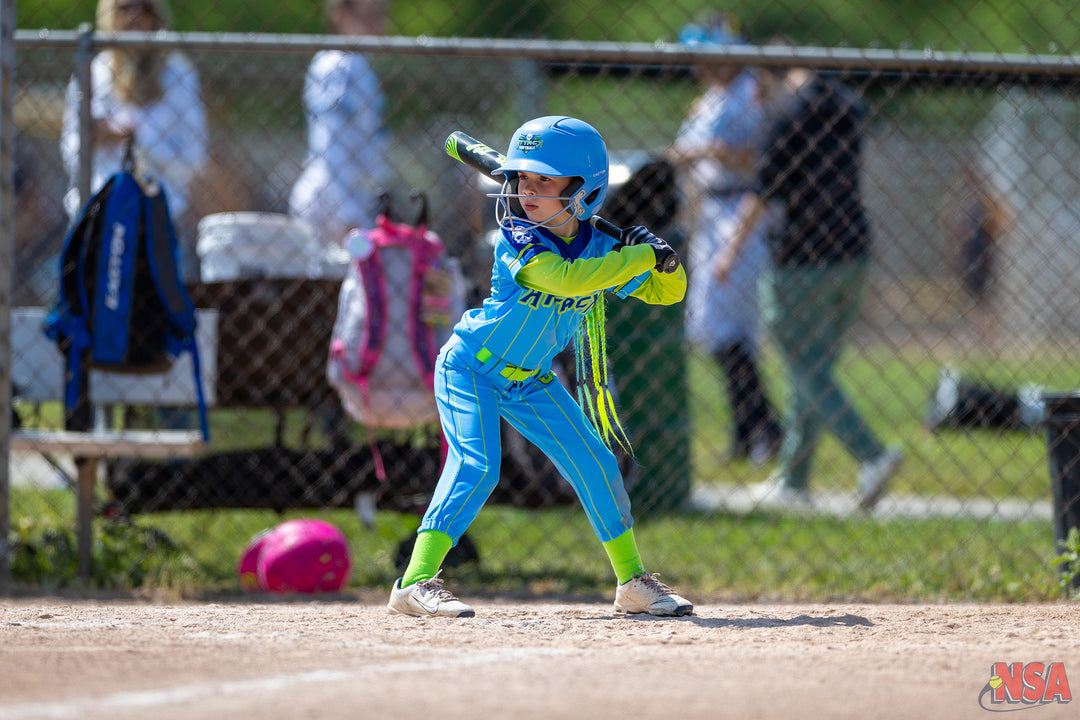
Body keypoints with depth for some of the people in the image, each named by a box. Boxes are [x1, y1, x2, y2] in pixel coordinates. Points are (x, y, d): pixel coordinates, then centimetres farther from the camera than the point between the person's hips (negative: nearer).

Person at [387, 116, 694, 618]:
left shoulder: (599, 247, -7)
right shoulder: (517, 241, -24)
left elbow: (668, 292, 1)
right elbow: (566, 278, -41)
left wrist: (665, 259, -21)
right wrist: (643, 257, -37)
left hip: (529, 380, 6)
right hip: (471, 368, -6)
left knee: (595, 464, 3)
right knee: (475, 466, -24)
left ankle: (633, 582, 17)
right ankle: (414, 584, -26)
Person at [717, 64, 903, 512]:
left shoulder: (788, 112, -11)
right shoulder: (849, 106, 11)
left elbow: (763, 191, -12)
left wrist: (733, 249, 0)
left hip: (802, 257, -8)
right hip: (853, 253, 8)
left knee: (808, 372, -5)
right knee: (814, 372, 14)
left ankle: (873, 456, -21)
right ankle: (794, 482, 18)